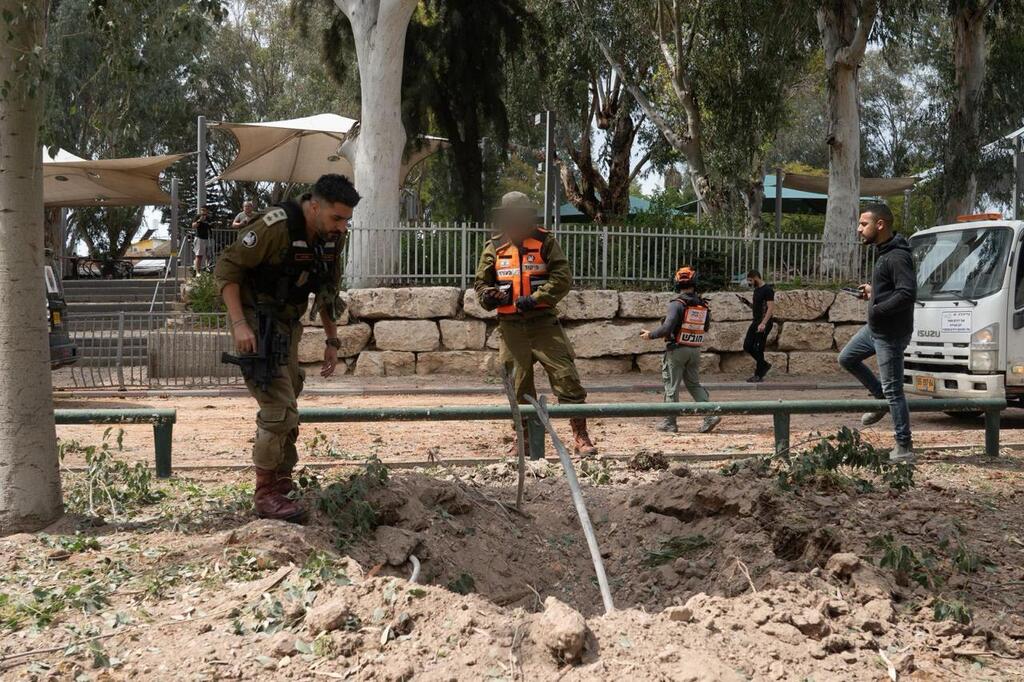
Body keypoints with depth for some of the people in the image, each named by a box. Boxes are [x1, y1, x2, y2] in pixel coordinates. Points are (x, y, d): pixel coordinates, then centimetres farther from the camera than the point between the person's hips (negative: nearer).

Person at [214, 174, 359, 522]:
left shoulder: (333, 236, -1)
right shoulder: (275, 227, -25)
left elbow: (328, 290, 13)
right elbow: (227, 268, -20)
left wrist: (332, 340, 12)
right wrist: (239, 324, -26)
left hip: (288, 325, 8)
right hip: (257, 325, -8)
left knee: (287, 409, 14)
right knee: (279, 409, -13)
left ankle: (281, 483, 26)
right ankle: (265, 494, -2)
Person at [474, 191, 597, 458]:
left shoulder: (544, 242, 1)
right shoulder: (494, 248, 10)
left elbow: (563, 278, -7)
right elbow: (481, 282, 14)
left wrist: (535, 299, -18)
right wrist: (487, 296, -10)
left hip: (544, 323, -2)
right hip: (512, 328, 3)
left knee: (566, 377, -9)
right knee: (519, 386, 7)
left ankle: (580, 435, -2)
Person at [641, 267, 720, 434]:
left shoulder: (677, 304, -16)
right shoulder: (703, 305, 2)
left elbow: (667, 328, -22)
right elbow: (706, 327, 12)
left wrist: (650, 335, -8)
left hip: (677, 350, -5)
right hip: (695, 350, 5)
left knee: (672, 386, 4)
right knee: (694, 384, 15)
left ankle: (669, 423, 9)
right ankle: (710, 415, 1)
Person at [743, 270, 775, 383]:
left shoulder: (767, 290, -14)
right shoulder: (756, 290, 14)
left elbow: (771, 308, -21)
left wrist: (763, 323, -29)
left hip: (764, 323, -9)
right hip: (756, 321, 9)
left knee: (758, 349, -7)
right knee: (747, 346, 6)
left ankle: (759, 375, 1)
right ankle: (765, 365, 20)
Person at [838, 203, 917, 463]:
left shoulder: (897, 257, -23)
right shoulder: (882, 251, 8)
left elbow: (908, 293, -31)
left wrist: (877, 308, -23)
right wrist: (873, 290, 7)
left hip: (891, 334, -10)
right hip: (874, 328, 10)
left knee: (893, 390, -4)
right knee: (847, 358, 23)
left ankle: (905, 448, 5)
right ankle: (882, 399, 31)